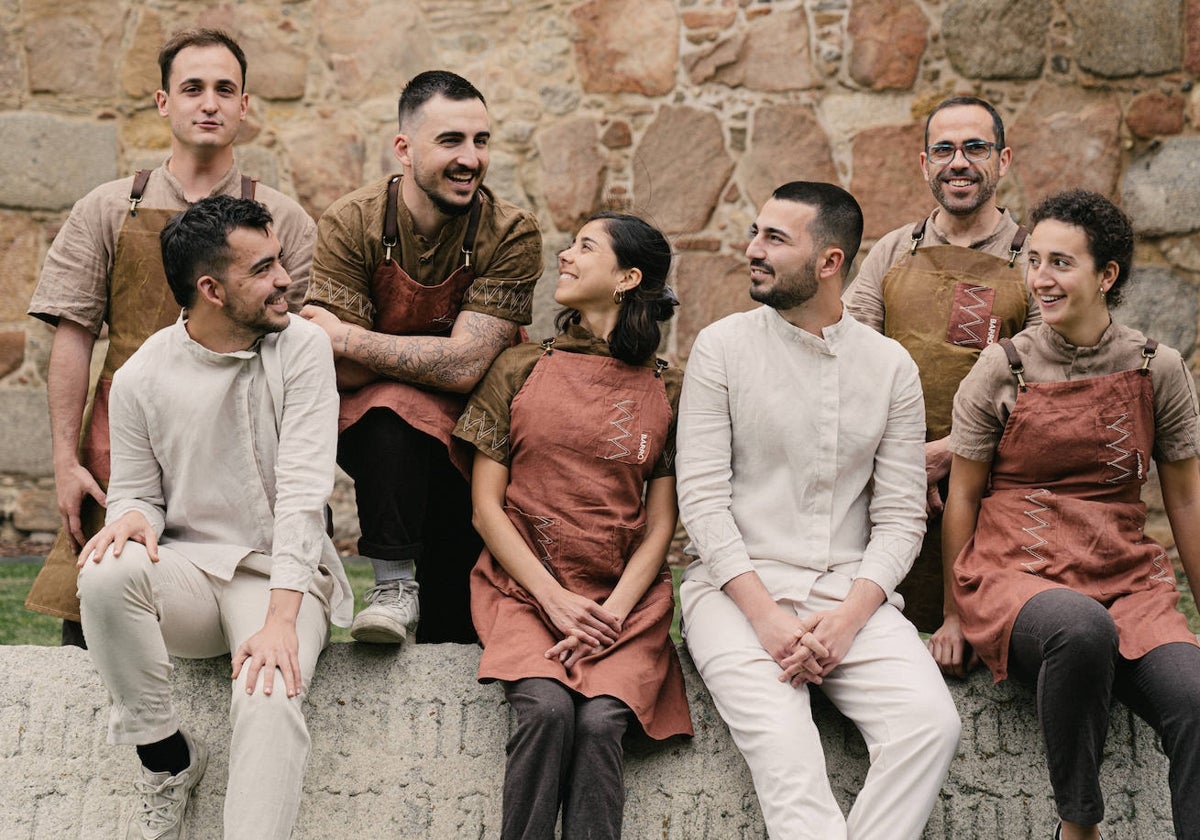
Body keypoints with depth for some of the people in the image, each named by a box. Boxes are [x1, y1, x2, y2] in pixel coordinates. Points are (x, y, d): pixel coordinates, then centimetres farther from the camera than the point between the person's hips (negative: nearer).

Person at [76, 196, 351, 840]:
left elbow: (303, 489, -14)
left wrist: (281, 618, -25)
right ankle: (167, 759, -10)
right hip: (187, 571, 2)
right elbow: (135, 494, 8)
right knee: (107, 573, -31)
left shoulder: (301, 347, -6)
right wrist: (132, 516, -21)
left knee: (269, 700, -33)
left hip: (279, 574, -2)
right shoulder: (141, 377, -2)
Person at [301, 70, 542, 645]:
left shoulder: (513, 235, -14)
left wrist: (346, 337, -20)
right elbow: (344, 375, -18)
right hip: (365, 427, 0)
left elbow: (464, 366, -23)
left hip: (465, 440, 1)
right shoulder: (351, 224, -13)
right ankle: (393, 586, -25)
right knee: (397, 403, -35)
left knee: (457, 634, -6)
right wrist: (434, 357, -21)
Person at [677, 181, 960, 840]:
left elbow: (900, 516, 6)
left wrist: (847, 618, -11)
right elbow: (702, 498, -3)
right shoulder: (722, 348, 3)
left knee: (931, 724, -24)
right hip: (738, 587, -2)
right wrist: (765, 614, -15)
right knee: (782, 744, -30)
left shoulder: (890, 366, 9)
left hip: (851, 593, 2)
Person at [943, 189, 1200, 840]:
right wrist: (956, 612, 9)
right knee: (1082, 627, -38)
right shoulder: (1000, 371, 1)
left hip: (1128, 583, 2)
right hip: (1014, 578, -2)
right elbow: (961, 497, 8)